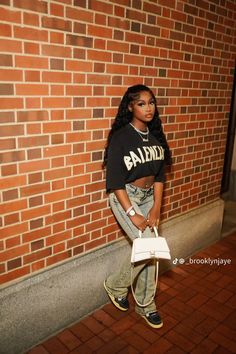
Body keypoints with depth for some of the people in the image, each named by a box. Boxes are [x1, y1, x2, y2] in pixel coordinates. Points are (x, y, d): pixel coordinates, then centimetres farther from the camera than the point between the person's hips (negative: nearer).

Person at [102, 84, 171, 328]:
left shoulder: (155, 134, 2)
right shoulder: (121, 137, -16)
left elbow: (159, 174, 4)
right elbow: (114, 180, -18)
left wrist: (156, 207, -5)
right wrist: (132, 214, -19)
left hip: (149, 197, 6)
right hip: (124, 197, -6)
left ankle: (145, 305, 27)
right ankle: (115, 286, 15)